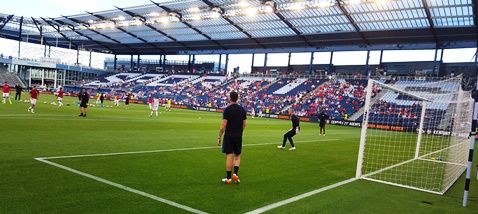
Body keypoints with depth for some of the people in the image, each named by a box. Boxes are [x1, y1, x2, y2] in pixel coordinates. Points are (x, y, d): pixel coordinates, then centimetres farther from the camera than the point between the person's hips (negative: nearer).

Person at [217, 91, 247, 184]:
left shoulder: (227, 109, -10)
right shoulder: (242, 109, 5)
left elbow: (223, 125, -12)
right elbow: (244, 124, 10)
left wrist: (219, 137, -6)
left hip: (229, 135, -4)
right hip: (238, 135, 4)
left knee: (229, 156, 0)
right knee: (237, 156, 16)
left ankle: (228, 178, 5)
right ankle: (235, 174, 0)